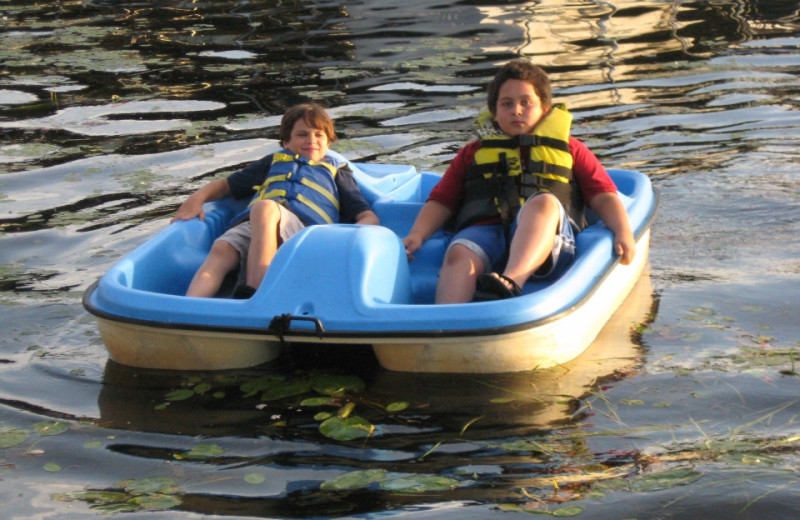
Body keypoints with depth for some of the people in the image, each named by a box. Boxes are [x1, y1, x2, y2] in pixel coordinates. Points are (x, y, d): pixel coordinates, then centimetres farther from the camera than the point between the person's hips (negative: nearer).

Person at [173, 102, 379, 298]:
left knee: (264, 208, -37)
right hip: (252, 226, 3)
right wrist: (198, 197, 20)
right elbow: (227, 185, 42)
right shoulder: (274, 162, 41)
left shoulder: (337, 173, 33)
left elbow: (369, 217, 21)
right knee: (222, 249, -31)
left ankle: (252, 294, -52)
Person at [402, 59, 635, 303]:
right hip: (485, 229, 1)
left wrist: (623, 233, 0)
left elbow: (604, 196, 19)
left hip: (547, 236, -1)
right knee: (459, 254, -34)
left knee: (543, 201, -36)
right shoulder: (472, 153, 34)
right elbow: (441, 201, 23)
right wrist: (416, 235, 3)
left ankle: (510, 282, -59)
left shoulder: (570, 149, 31)